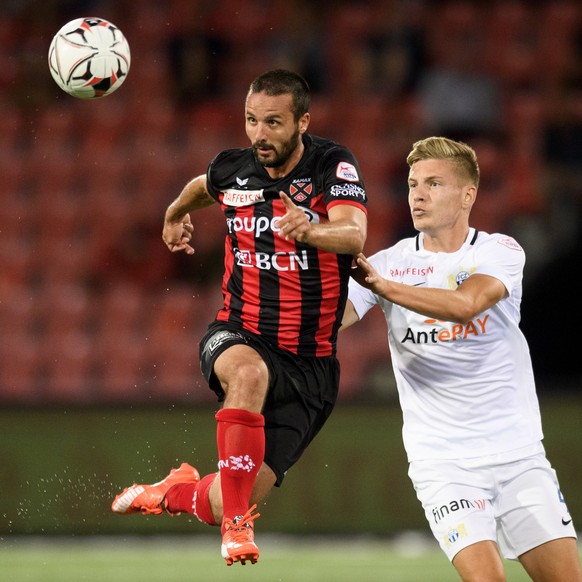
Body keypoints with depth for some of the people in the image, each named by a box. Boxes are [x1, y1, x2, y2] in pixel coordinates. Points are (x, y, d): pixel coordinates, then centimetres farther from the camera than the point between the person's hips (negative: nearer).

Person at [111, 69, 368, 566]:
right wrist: (176, 214, 45)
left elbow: (354, 234, -30)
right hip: (238, 337, 1)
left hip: (310, 363, -1)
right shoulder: (231, 170, 1)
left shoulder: (333, 166, -11)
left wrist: (309, 230, -50)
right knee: (249, 374, -40)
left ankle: (177, 492, 33)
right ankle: (237, 524, -29)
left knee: (225, 506, -5)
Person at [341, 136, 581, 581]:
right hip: (443, 461, -1)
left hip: (518, 453, 1)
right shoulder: (391, 263, 2)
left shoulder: (500, 252, -2)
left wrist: (383, 285, -36)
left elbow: (467, 304, -23)